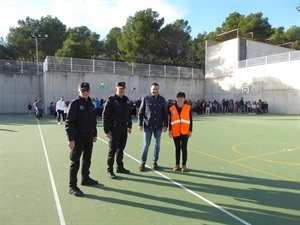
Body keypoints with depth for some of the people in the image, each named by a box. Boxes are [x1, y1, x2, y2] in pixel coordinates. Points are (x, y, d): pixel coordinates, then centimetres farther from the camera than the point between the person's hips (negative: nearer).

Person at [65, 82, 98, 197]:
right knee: (75, 162, 0)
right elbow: (69, 122, -16)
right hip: (78, 137, -7)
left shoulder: (91, 104, 10)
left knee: (87, 159, 18)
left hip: (89, 136, 7)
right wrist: (71, 139, -21)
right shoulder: (75, 104, -12)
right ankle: (72, 186, 10)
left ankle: (85, 178, 35)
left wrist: (94, 134, 16)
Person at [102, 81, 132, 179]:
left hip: (124, 128, 6)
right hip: (114, 128, -6)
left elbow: (129, 114, 17)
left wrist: (129, 126, 14)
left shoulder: (126, 100, 10)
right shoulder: (111, 100, -11)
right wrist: (106, 130, -16)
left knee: (121, 149, 15)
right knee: (112, 150, 1)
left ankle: (120, 167, 28)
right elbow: (105, 116, -13)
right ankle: (109, 170, 12)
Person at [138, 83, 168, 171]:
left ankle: (155, 162, 24)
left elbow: (165, 113, 5)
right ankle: (143, 163, 14)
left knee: (157, 145, 10)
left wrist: (165, 125, 2)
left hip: (158, 126, 2)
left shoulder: (162, 100, 3)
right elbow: (141, 112, 0)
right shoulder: (146, 99, -2)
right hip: (148, 126, -2)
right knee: (146, 145, 2)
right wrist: (140, 124, -5)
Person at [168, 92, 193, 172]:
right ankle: (177, 165, 20)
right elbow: (170, 120, 6)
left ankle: (184, 165, 16)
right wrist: (170, 130, 3)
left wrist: (190, 130, -2)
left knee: (184, 148, 4)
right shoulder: (172, 108, 2)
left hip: (185, 132, -1)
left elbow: (190, 120, 1)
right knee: (177, 148, 11)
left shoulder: (188, 108, -1)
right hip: (175, 132, 1)